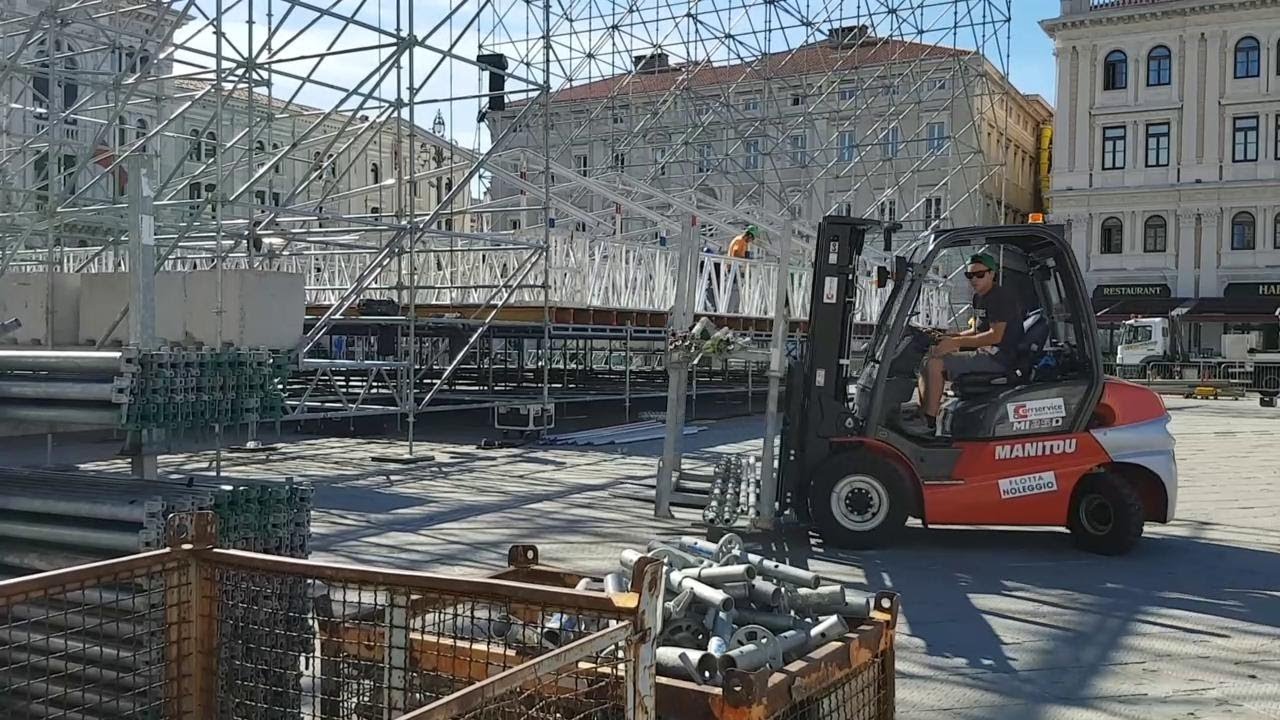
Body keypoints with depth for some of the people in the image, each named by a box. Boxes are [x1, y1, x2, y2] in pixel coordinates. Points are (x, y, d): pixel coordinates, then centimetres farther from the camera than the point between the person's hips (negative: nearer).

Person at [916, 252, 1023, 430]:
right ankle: (922, 414, -1)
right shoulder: (979, 297, 16)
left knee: (934, 363, -22)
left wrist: (955, 342, -23)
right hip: (985, 352, 10)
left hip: (998, 356, -10)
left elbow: (995, 335, -23)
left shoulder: (1001, 296, -14)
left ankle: (929, 422, -19)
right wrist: (948, 336, 5)